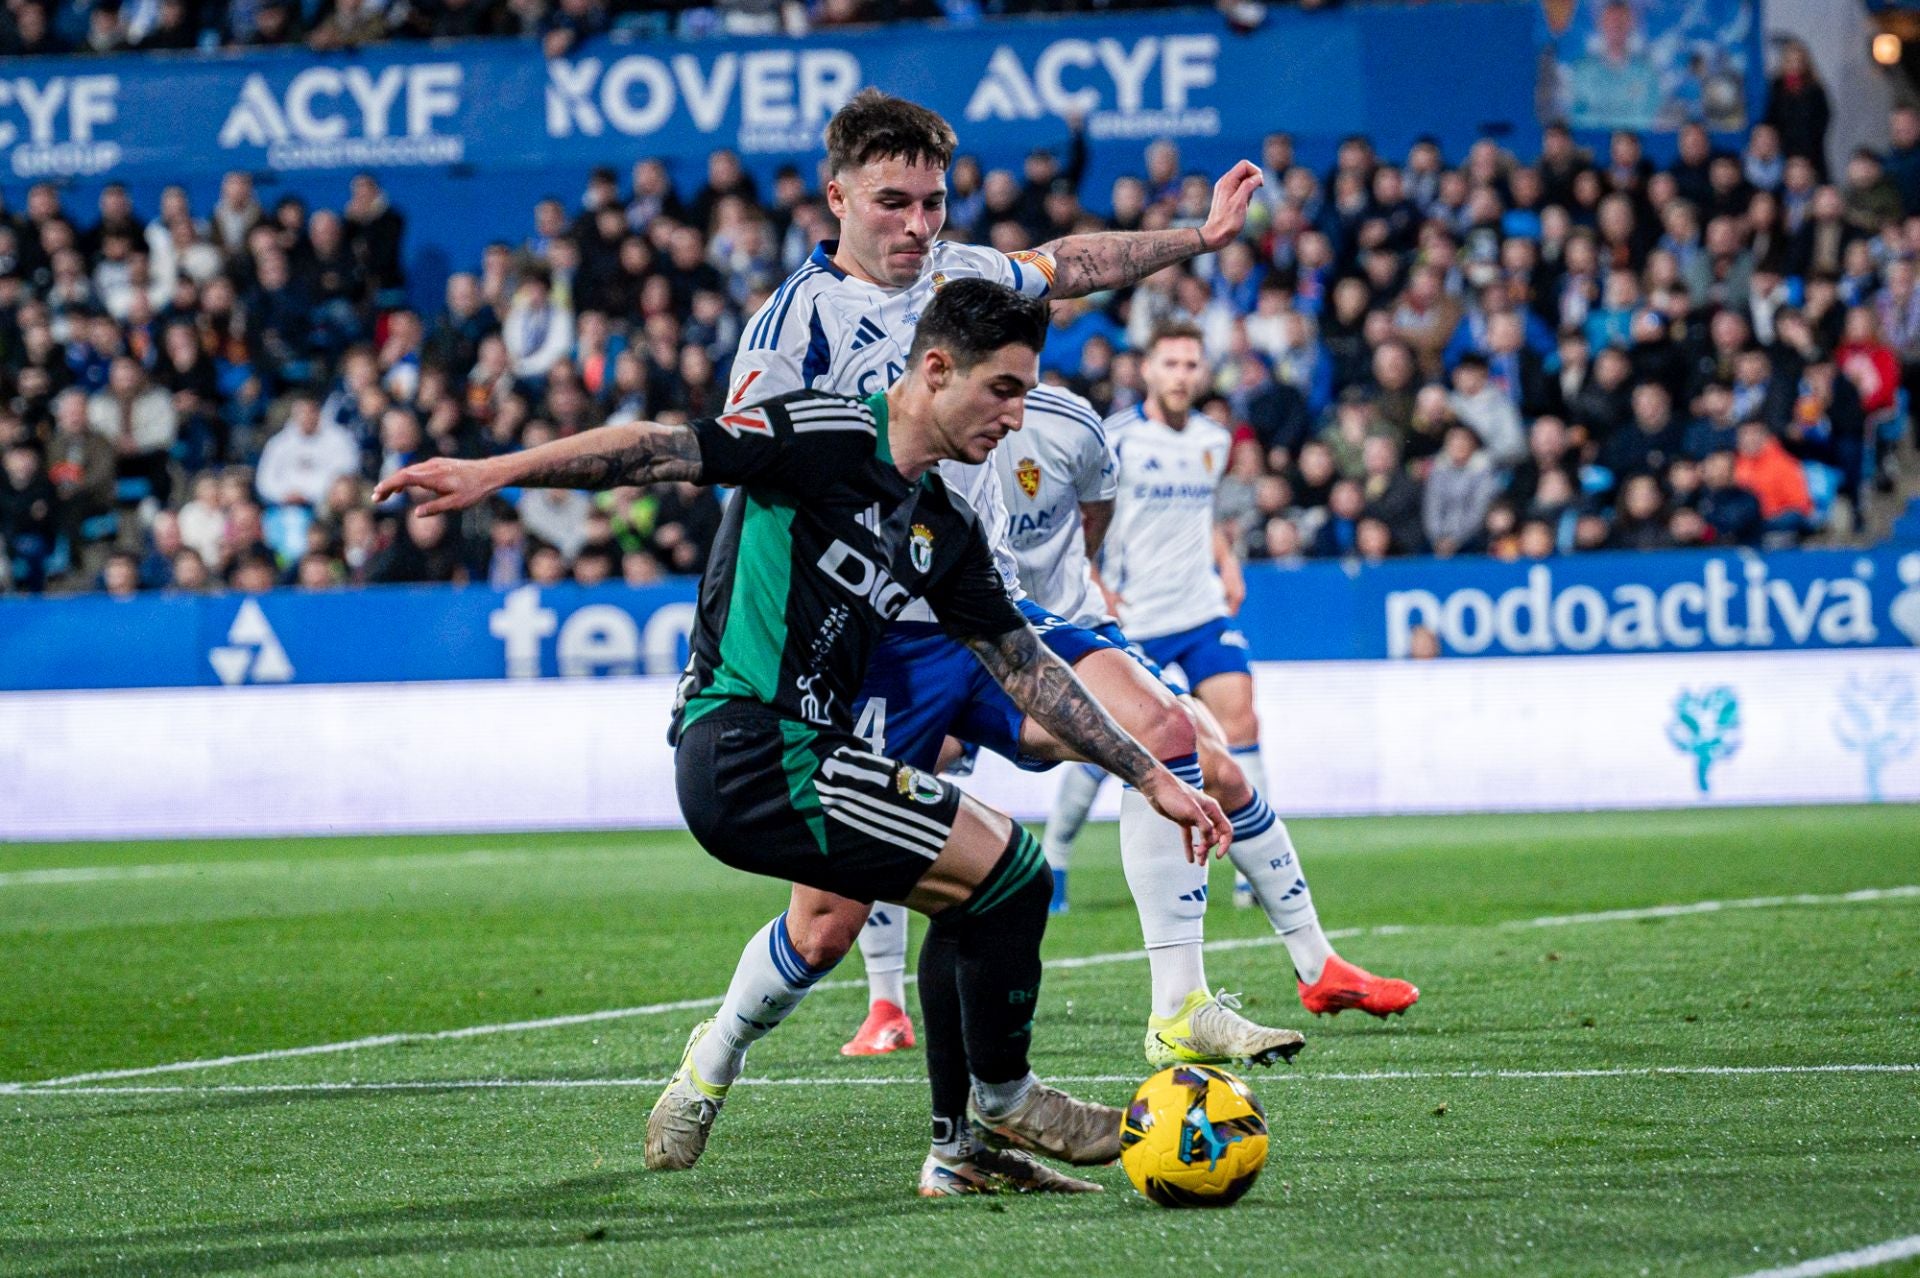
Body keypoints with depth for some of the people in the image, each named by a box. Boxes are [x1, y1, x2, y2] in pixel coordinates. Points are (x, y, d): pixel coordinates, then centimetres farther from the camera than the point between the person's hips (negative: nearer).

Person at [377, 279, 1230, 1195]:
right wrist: (496, 474, -21)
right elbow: (662, 450, -13)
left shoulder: (946, 528, 16)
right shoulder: (830, 435, -9)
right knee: (1010, 872, -8)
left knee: (981, 895, 17)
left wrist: (1153, 780, 18)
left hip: (797, 761, 10)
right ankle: (1004, 1105, 11)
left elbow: (1025, 666, 19)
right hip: (753, 752, -10)